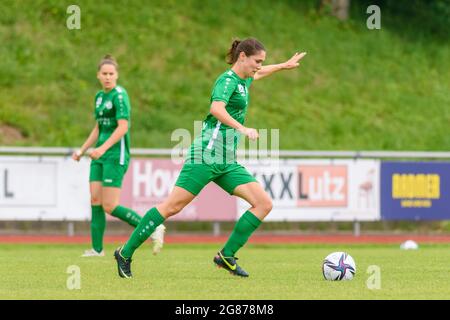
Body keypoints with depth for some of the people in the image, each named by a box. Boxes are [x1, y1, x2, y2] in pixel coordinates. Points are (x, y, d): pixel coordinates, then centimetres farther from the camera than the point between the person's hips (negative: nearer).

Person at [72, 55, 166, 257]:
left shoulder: (119, 95, -11)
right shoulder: (100, 96, 16)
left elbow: (123, 127, -20)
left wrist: (103, 148, -28)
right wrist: (82, 151, 22)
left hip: (116, 155, -8)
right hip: (100, 156, 8)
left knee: (109, 206, -11)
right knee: (95, 200, 1)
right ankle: (97, 249, 4)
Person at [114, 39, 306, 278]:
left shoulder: (242, 79, 19)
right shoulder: (227, 80, -9)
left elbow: (257, 74, 46)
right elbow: (216, 108, -30)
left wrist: (283, 66, 55)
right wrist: (242, 128, -40)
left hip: (227, 162, 9)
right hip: (207, 154, -9)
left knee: (264, 204, -4)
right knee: (172, 207, -11)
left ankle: (226, 256, -1)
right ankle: (125, 253, -3)